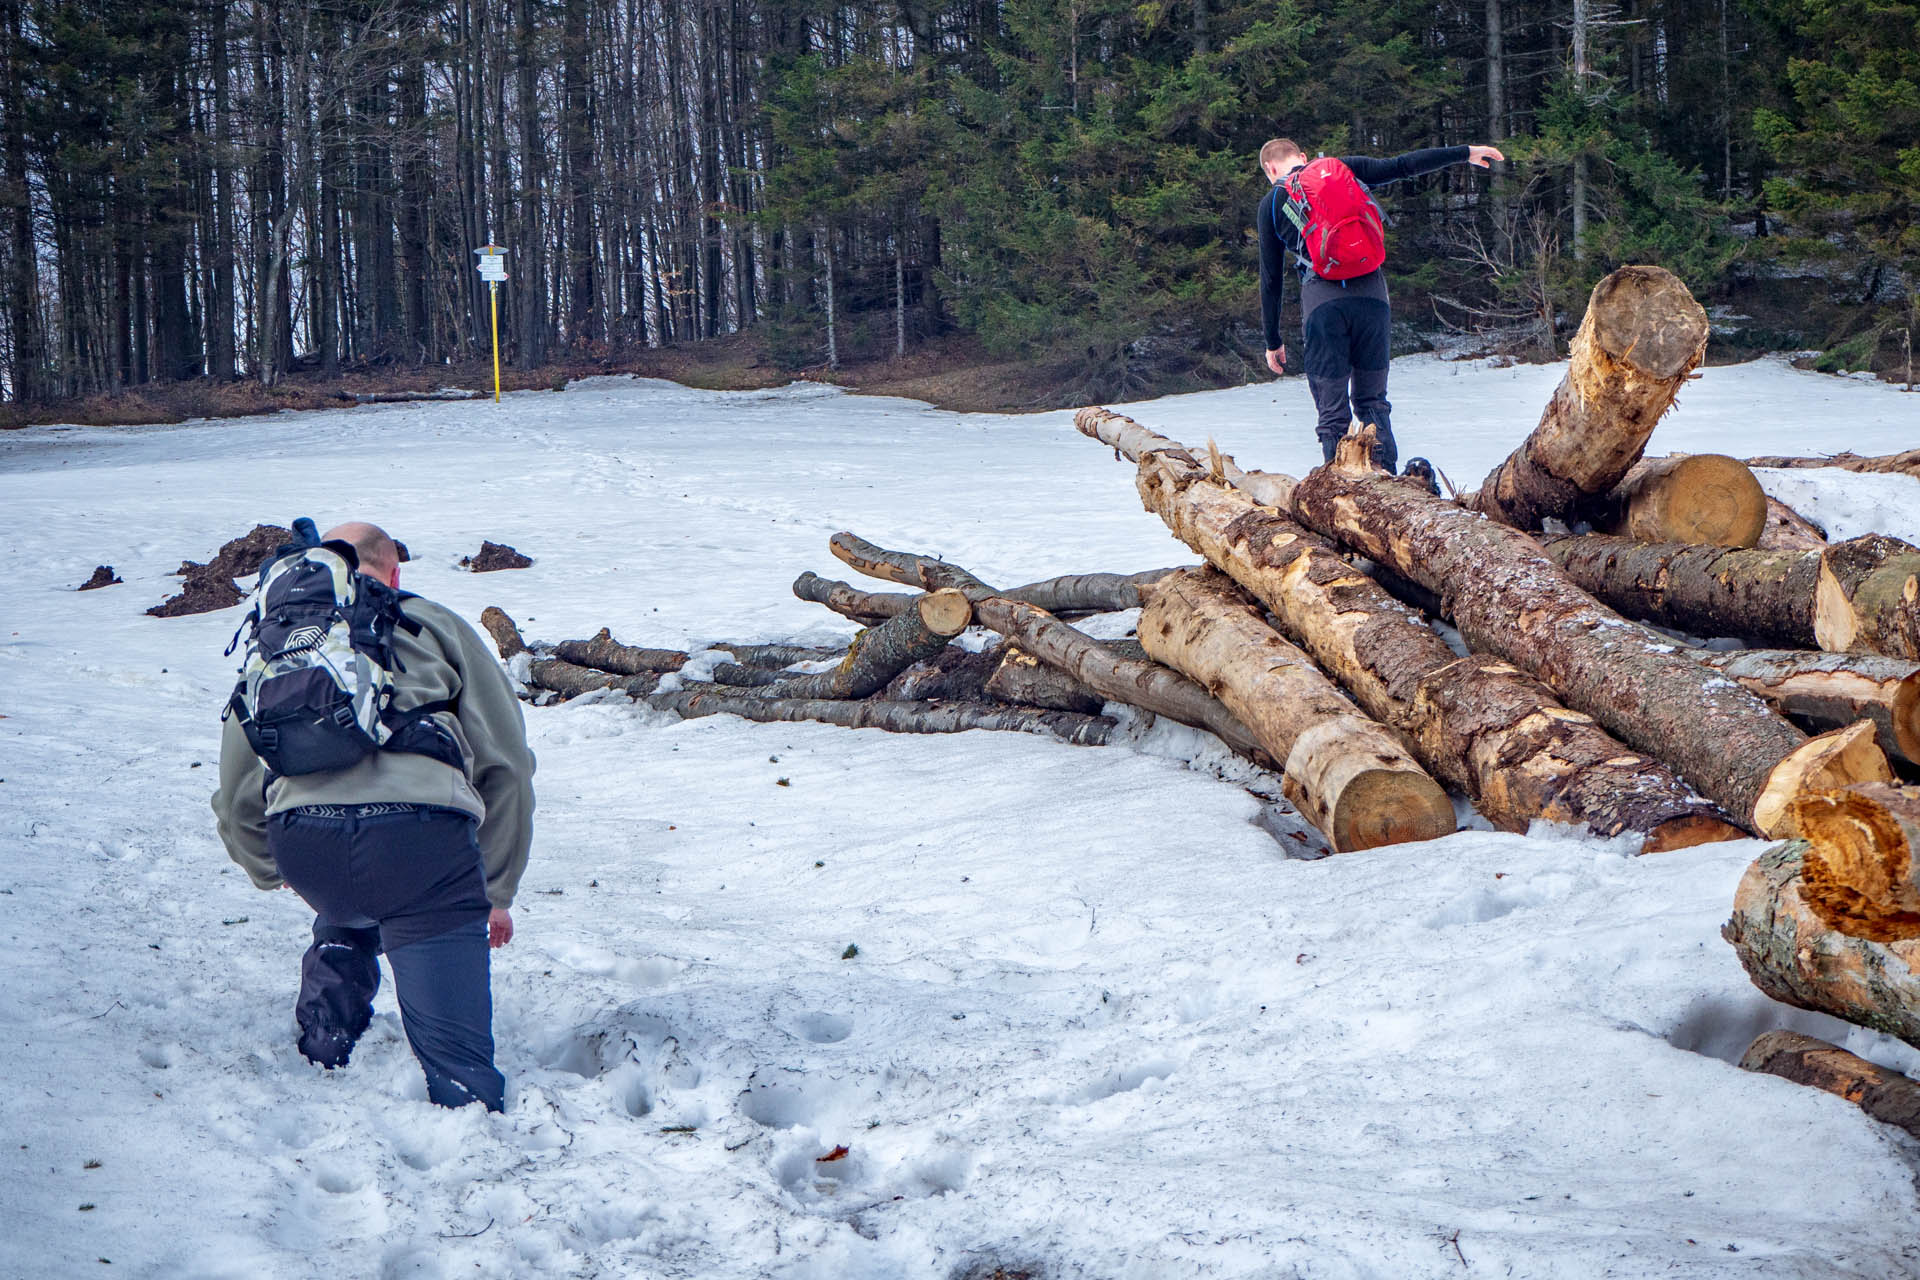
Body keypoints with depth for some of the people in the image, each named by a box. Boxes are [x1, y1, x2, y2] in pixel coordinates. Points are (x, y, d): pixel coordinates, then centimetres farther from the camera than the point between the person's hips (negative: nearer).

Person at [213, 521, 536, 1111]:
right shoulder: (433, 624, 25)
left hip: (302, 839, 3)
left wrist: (273, 874, 53)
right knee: (459, 1065, -2)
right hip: (422, 829, -3)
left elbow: (236, 797, 34)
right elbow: (506, 764, 21)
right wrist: (497, 893, 30)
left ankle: (319, 1059, 39)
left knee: (345, 918, 40)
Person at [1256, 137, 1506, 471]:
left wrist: (1273, 341, 20)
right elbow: (1404, 166, 9)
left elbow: (1271, 278, 13)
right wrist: (1466, 153, 17)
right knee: (1372, 403, 13)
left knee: (1332, 413, 3)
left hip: (1322, 301, -2)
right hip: (1370, 291, 2)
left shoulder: (1271, 203, 12)